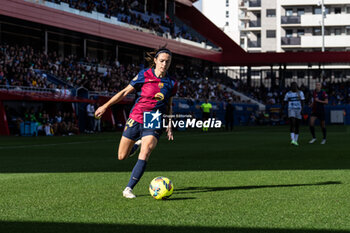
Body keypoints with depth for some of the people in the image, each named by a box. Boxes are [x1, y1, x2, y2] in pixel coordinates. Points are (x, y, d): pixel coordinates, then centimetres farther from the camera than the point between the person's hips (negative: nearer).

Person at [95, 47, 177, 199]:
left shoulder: (172, 83, 4)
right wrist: (105, 106, 2)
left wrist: (169, 126, 8)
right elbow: (125, 92, 2)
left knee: (144, 154, -21)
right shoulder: (144, 75, -5)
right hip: (136, 118, 0)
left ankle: (128, 189, -14)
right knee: (121, 157, 6)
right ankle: (137, 144, 40)